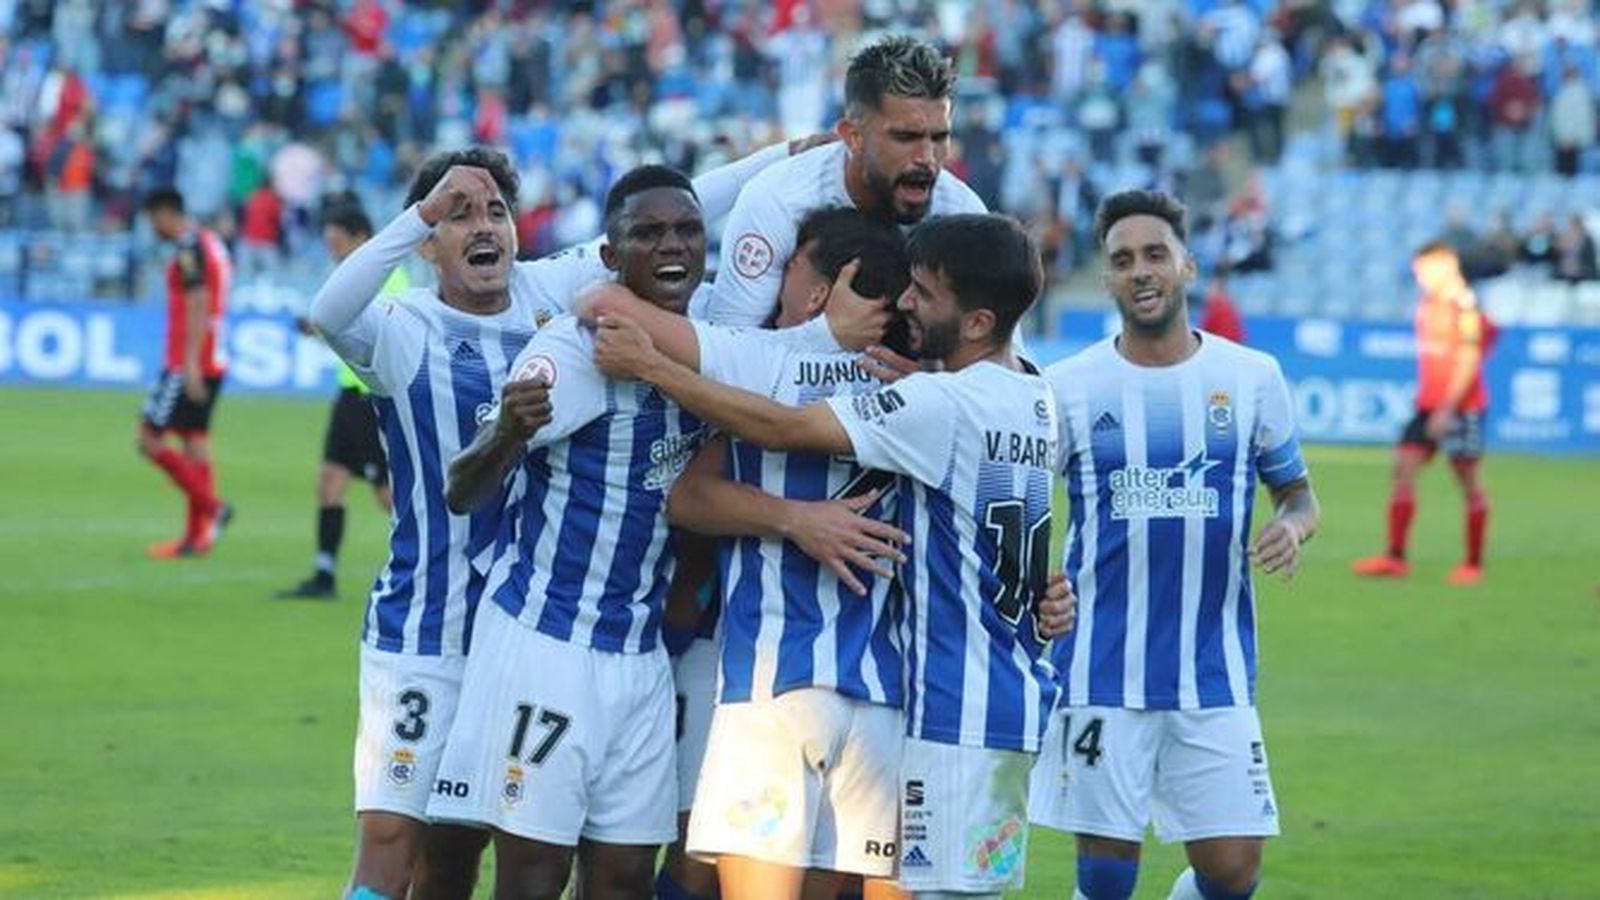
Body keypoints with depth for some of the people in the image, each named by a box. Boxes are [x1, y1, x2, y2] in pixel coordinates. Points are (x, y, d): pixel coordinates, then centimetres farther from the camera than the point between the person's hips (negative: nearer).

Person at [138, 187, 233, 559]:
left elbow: (198, 308, -21)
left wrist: (190, 364, -24)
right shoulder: (211, 243, 16)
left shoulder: (189, 249, -14)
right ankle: (196, 536, 8)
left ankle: (212, 507, -11)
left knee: (150, 439, -6)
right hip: (213, 361, 10)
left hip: (188, 364, -10)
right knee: (195, 442, 9)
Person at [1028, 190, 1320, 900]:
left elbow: (1297, 490, 15)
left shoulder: (1251, 377, 4)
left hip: (1215, 674, 1)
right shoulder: (1066, 388, 1)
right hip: (1102, 675, -1)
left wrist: (1293, 525, -8)